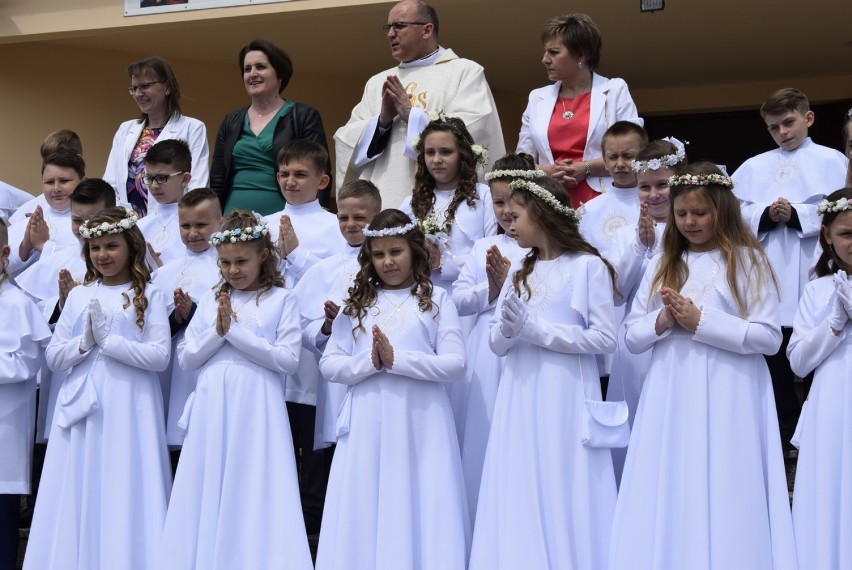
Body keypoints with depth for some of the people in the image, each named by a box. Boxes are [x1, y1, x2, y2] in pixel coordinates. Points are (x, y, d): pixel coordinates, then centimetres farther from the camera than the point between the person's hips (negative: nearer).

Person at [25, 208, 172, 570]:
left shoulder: (148, 296, 0)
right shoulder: (78, 295, 11)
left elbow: (160, 356, -9)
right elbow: (53, 357, 8)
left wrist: (108, 340, -13)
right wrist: (85, 342, -10)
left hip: (128, 406, -4)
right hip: (82, 405, 4)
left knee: (124, 494, -2)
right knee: (80, 494, 5)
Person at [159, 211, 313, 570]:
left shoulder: (281, 300, 1)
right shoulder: (211, 300, 13)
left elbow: (288, 359, -9)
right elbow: (186, 358, 9)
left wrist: (236, 331, -9)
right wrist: (218, 332, -7)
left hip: (257, 410, -4)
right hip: (212, 409, 4)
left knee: (253, 495, -3)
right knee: (208, 494, 5)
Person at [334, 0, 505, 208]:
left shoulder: (466, 72, 5)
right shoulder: (377, 82, 20)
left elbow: (472, 132, -10)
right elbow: (346, 142, 12)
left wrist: (411, 115, -9)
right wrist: (382, 121, -5)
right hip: (378, 201, 4)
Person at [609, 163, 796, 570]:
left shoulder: (747, 260, 0)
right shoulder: (662, 265, 13)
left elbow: (768, 338, -8)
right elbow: (632, 337, 11)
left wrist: (701, 322, -13)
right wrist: (663, 322, -9)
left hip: (727, 400, -4)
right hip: (671, 399, 4)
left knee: (723, 500, -3)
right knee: (669, 502, 3)